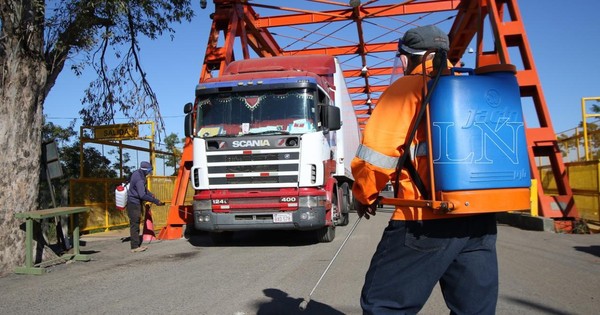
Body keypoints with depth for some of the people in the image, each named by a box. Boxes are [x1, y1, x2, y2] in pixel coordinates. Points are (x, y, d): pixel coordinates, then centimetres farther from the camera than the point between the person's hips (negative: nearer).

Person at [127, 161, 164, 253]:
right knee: (134, 224, -7)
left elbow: (143, 188, 20)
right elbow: (142, 195, -29)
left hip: (135, 203, 10)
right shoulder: (139, 179, -25)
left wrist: (150, 194, 8)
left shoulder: (137, 173, 6)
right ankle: (135, 247, -4)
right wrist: (155, 201, -25)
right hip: (134, 204, -10)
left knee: (136, 224, 14)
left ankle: (137, 244, 20)